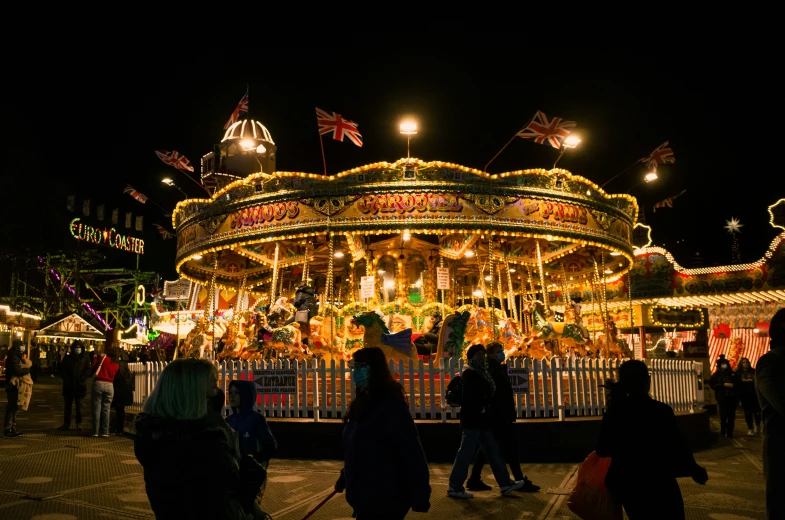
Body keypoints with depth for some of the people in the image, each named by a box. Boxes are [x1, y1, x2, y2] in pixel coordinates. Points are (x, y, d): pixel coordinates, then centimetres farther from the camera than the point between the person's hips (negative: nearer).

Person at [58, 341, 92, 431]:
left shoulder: (85, 358, 4)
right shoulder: (67, 358, 7)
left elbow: (89, 370, -3)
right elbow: (62, 370, 2)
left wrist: (82, 379, -15)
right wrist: (67, 380, -10)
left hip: (80, 386, -1)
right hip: (68, 386, 1)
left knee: (79, 406, 2)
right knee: (68, 406, 6)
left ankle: (79, 423, 12)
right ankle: (66, 424, 13)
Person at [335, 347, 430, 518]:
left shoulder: (390, 405, -19)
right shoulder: (363, 403, 8)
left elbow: (412, 452, -23)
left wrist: (420, 497, -26)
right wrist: (345, 476, 24)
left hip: (385, 500, -9)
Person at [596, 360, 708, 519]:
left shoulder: (613, 413, -9)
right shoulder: (661, 411, -20)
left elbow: (602, 450, -2)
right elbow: (678, 447, -14)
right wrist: (695, 470, 3)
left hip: (626, 484, 4)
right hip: (658, 486, -4)